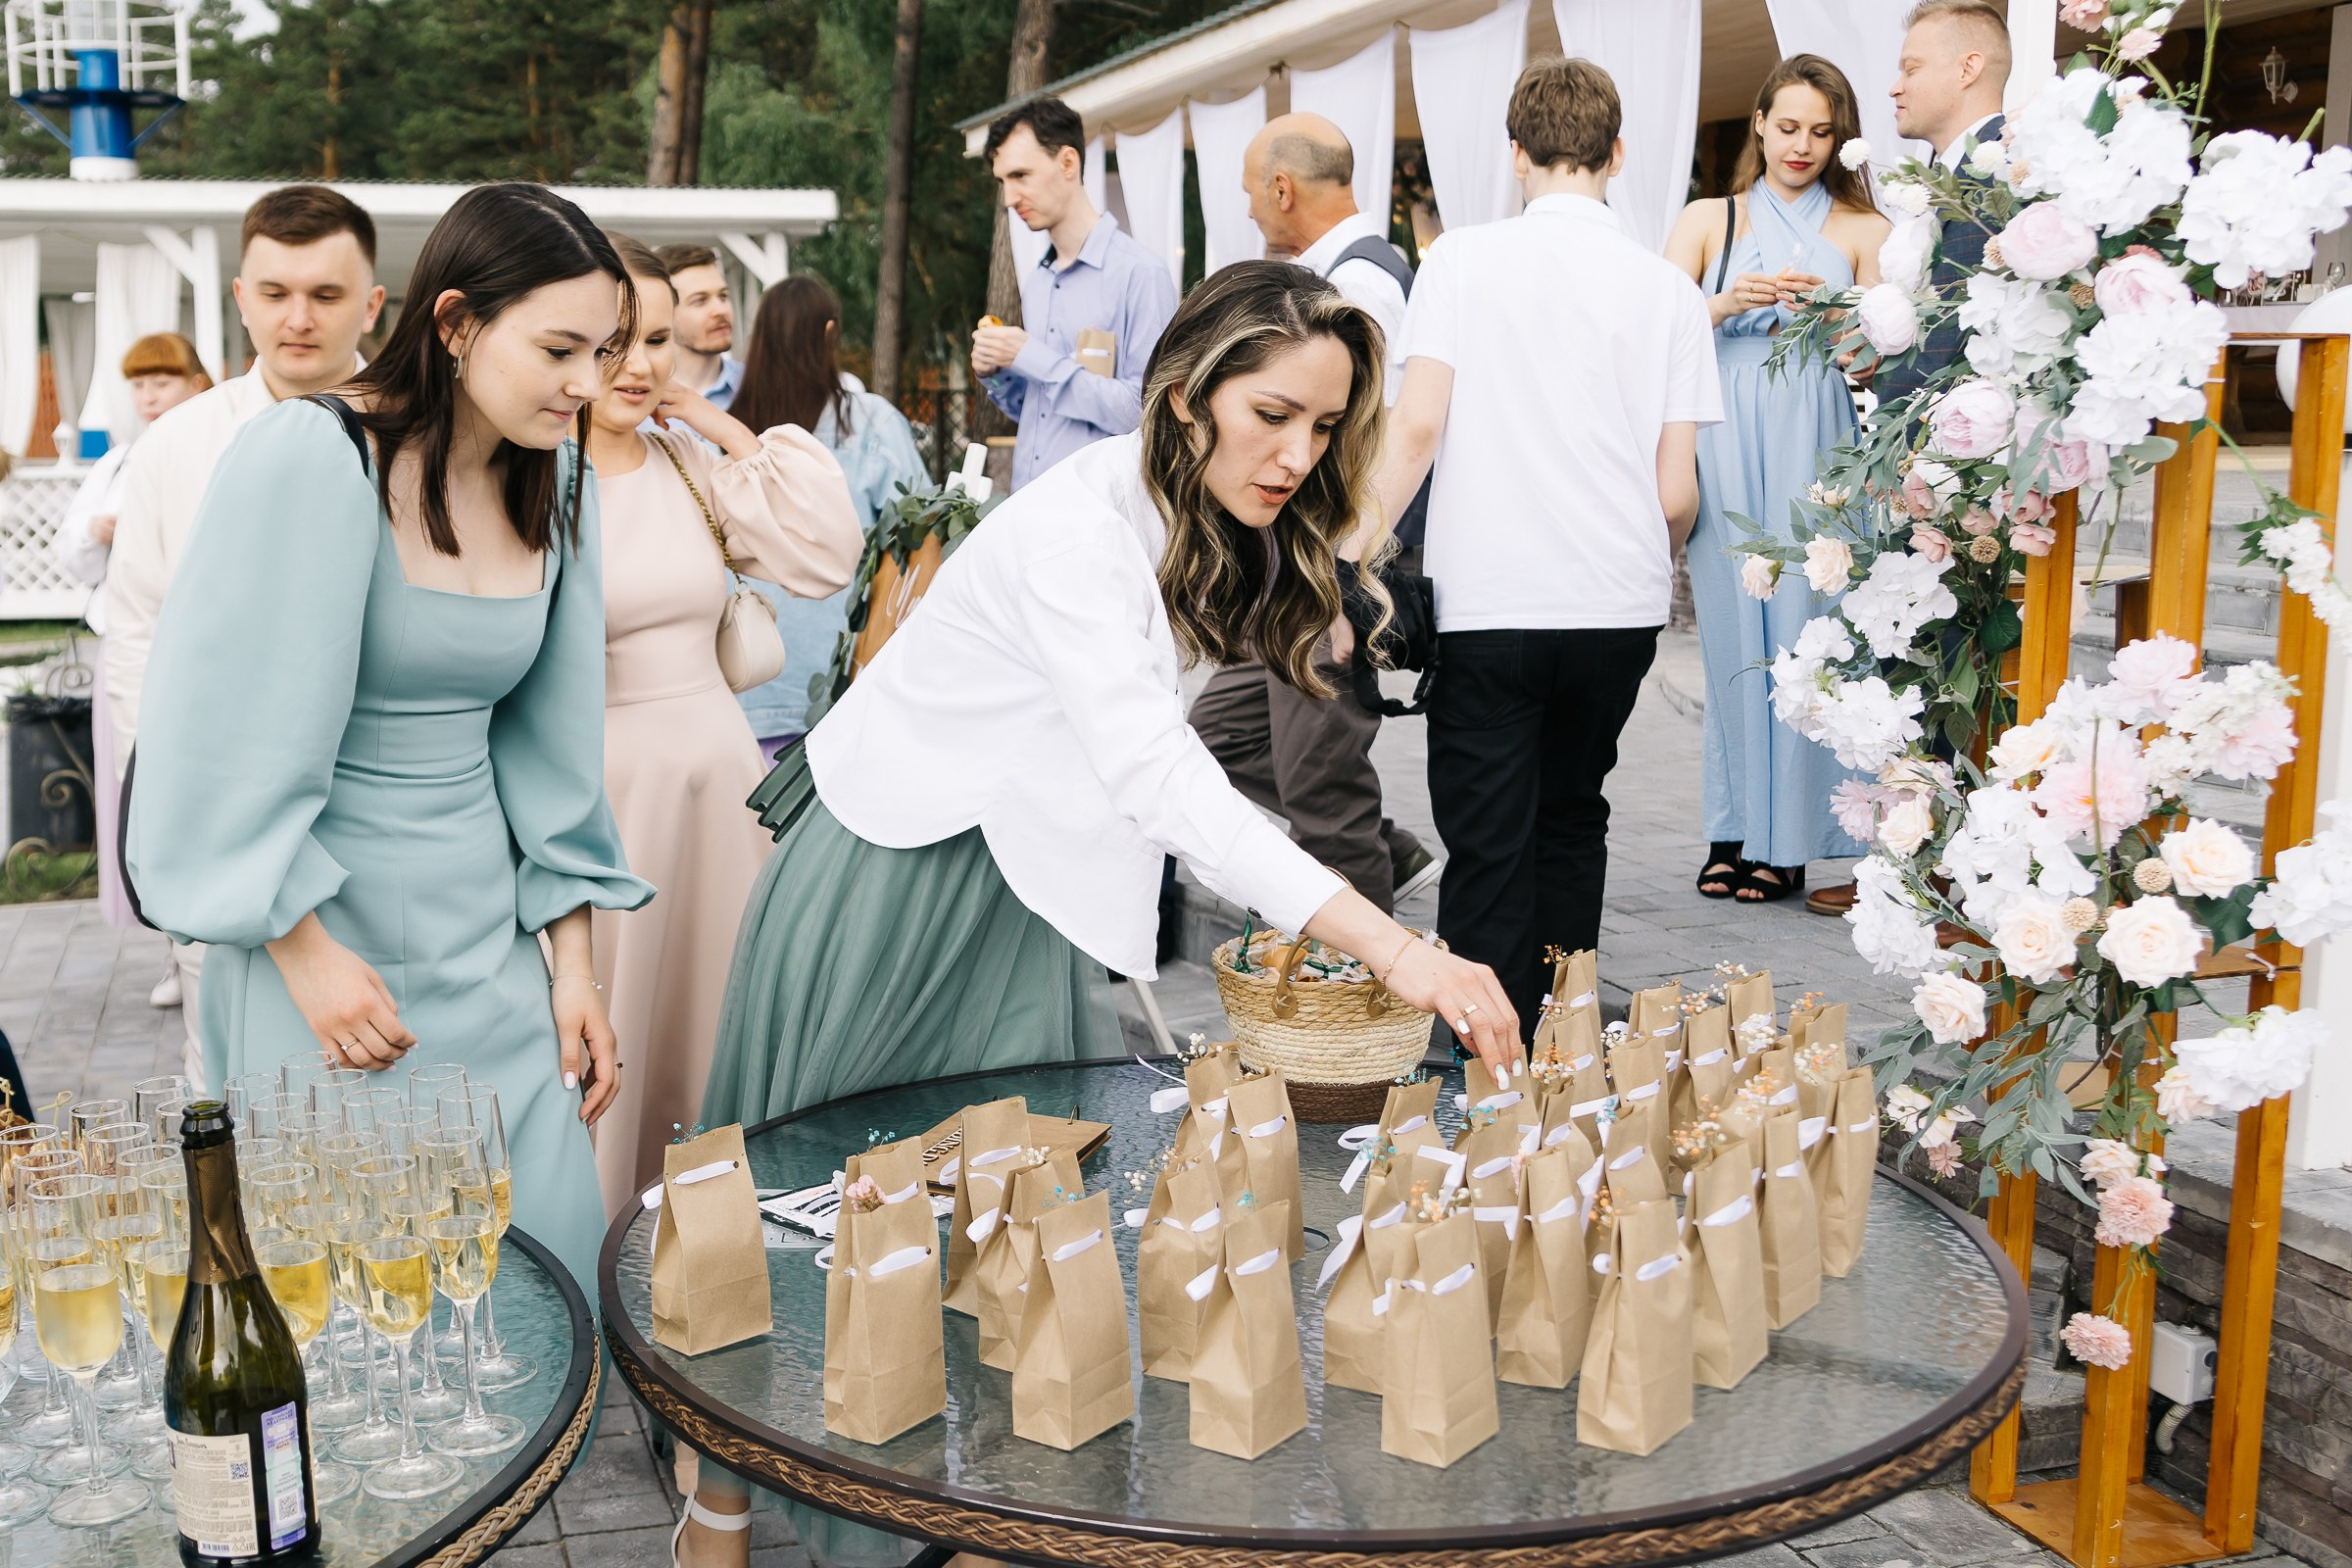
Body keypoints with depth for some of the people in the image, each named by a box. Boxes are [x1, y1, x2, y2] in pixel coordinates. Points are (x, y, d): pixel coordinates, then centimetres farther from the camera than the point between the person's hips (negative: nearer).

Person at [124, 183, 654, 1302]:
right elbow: (230, 735, -15)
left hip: (487, 936, 6)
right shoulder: (310, 463, -15)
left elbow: (549, 742, 8)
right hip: (321, 939, -5)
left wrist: (574, 964, 6)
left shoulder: (553, 486, 4)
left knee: (542, 1255, 8)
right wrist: (308, 952, -15)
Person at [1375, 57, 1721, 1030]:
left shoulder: (1461, 260, -2)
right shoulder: (1668, 288, 4)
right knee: (1572, 822, 19)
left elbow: (1416, 424, -11)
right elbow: (1677, 491, 3)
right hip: (1618, 607, 3)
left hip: (1487, 602, -3)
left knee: (1489, 849, 2)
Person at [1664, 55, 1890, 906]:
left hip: (1816, 448, 0)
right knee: (1732, 631, -1)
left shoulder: (1863, 232, 12)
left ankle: (1785, 839, 2)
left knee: (1801, 630, -4)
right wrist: (1726, 306, -12)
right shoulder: (1707, 221, 14)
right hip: (1726, 444, 1)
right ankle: (1733, 829, 7)